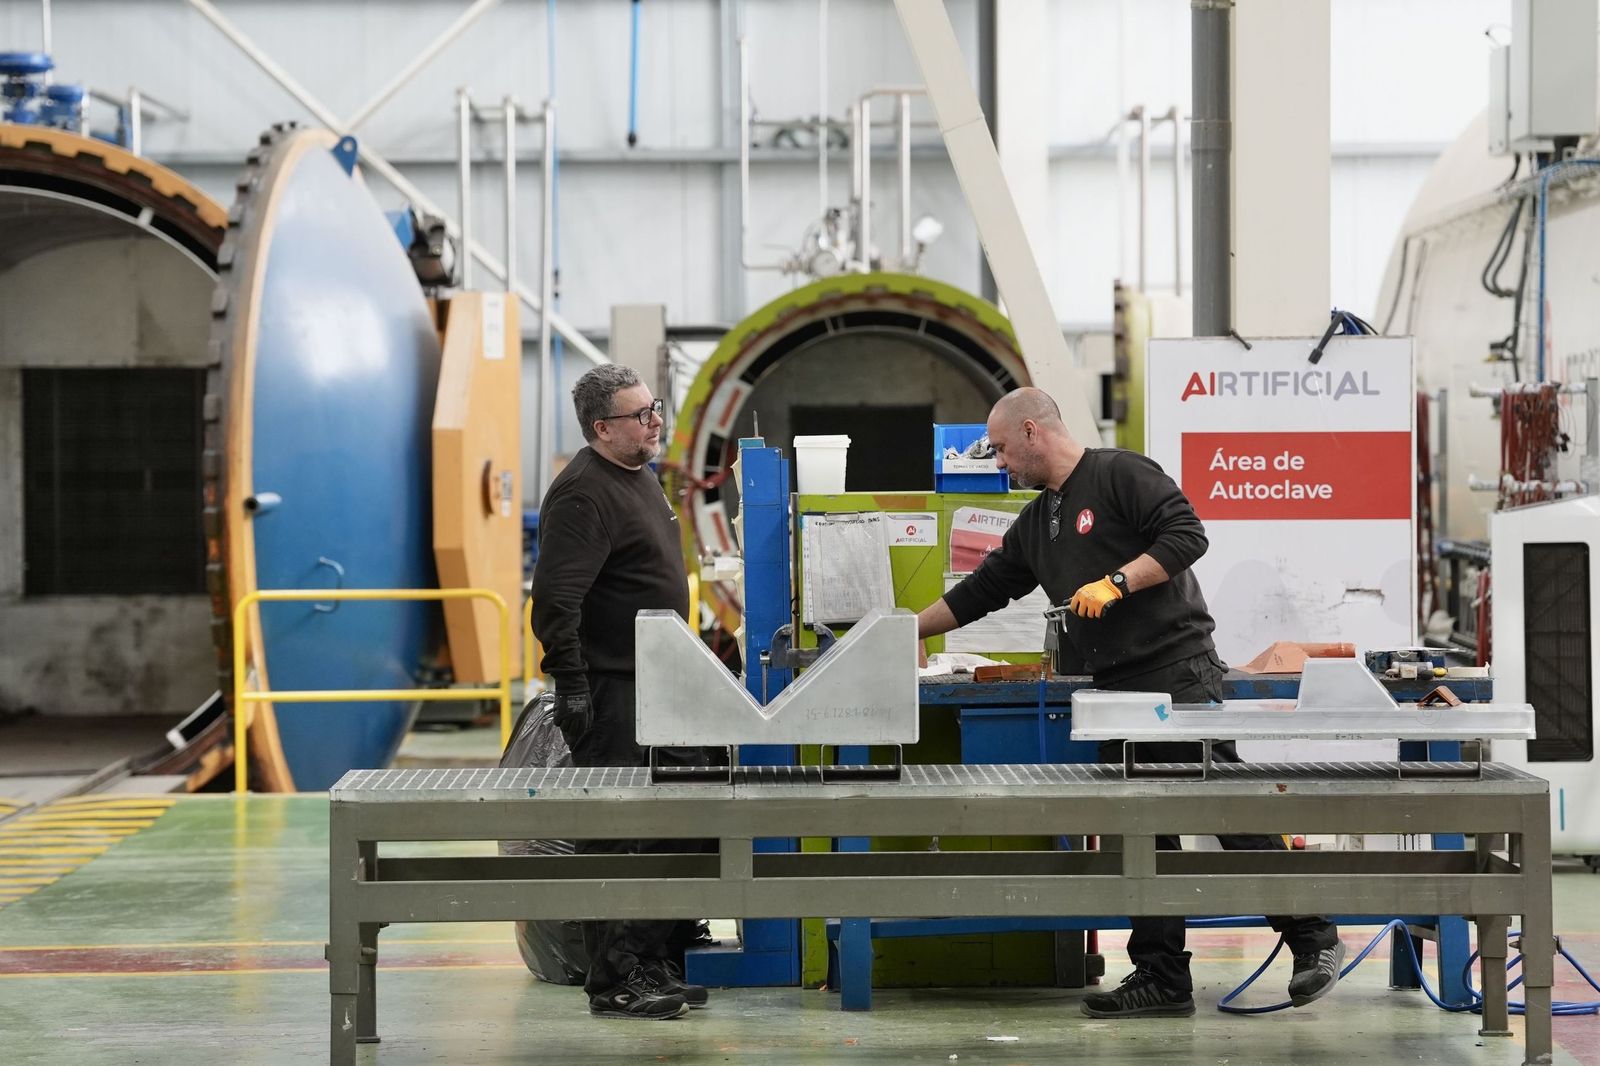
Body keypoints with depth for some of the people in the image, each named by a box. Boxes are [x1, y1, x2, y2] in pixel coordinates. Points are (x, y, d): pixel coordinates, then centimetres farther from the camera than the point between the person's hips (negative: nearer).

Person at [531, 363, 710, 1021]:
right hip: (611, 691, -10)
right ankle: (615, 983, -3)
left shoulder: (641, 479, 16)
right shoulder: (583, 493, -17)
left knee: (681, 825, 14)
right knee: (614, 836, -7)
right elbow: (554, 600, -23)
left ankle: (660, 964, 23)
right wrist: (571, 686, -24)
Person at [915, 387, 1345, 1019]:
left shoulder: (1121, 475, -4)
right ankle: (1161, 979, 7)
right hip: (1118, 693, 9)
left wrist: (1114, 583, -18)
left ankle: (1314, 941, -1)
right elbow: (980, 591, 28)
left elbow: (1185, 534, -14)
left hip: (1180, 675, -9)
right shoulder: (1036, 524, 21)